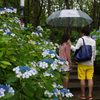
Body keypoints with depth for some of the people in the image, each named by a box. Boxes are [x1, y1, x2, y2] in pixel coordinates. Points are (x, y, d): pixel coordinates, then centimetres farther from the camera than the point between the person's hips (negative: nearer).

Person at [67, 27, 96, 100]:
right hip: (90, 63, 4)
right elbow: (94, 53, 10)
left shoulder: (81, 40, -7)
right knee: (90, 79, 4)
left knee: (82, 79, 3)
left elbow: (76, 50, -9)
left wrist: (70, 45, 5)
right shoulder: (93, 41, 7)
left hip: (82, 63, -4)